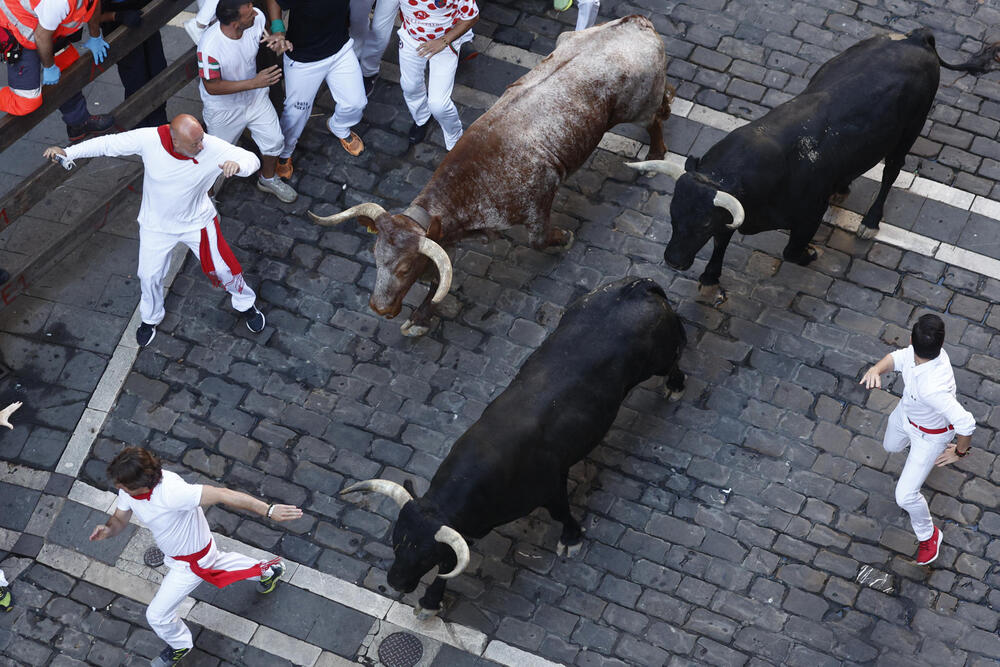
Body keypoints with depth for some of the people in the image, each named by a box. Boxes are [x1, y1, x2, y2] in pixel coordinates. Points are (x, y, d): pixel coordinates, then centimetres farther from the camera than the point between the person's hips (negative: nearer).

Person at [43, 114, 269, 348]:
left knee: (221, 267, 12)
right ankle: (150, 318, 46)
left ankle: (246, 303, 45)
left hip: (197, 222, 0)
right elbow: (109, 143, -19)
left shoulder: (212, 148, -31)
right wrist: (67, 152, -26)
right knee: (149, 276, 14)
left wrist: (237, 165, -49)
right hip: (156, 224, 0)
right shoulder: (149, 139, -31)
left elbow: (251, 158, -24)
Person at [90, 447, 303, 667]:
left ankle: (180, 645, 40)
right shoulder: (129, 487, -21)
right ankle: (267, 570, 60)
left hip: (192, 562, -7)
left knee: (157, 615, 7)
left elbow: (223, 494, -44)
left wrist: (269, 511, -45)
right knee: (215, 561, 37)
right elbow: (119, 519, -5)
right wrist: (108, 529, -30)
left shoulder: (171, 492, -46)